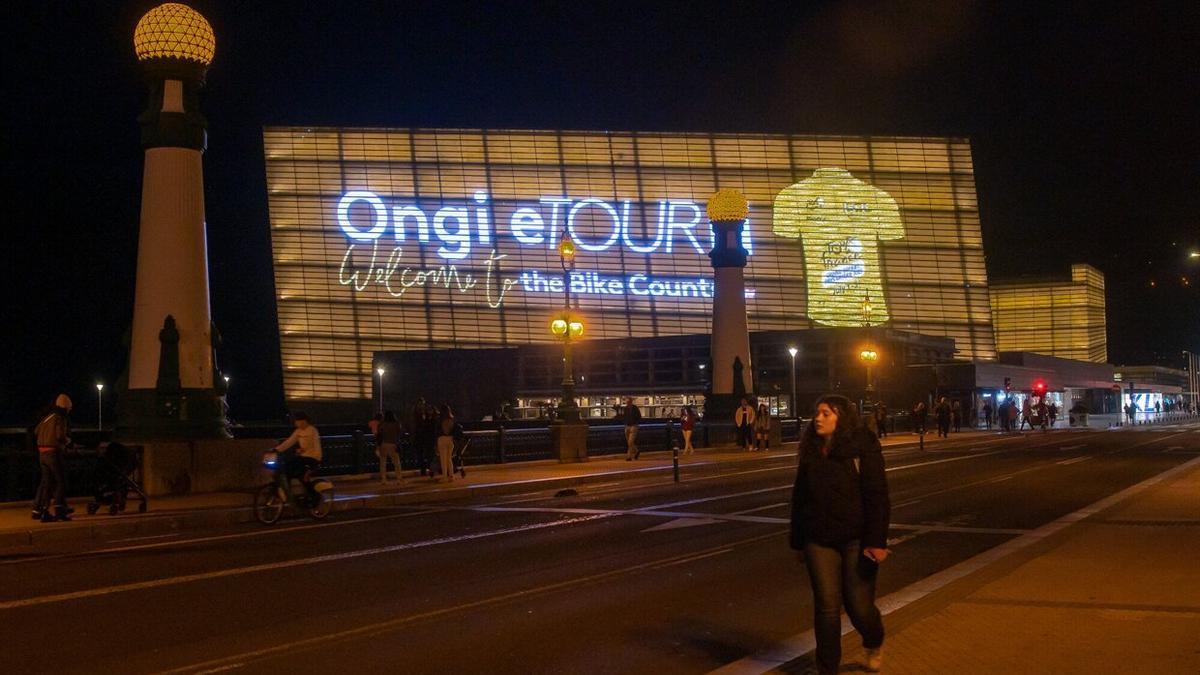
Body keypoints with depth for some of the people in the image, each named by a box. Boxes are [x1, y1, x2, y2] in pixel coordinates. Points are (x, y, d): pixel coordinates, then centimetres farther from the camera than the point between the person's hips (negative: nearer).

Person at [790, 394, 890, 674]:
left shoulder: (862, 447, -8)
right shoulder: (811, 452, 6)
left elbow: (877, 496, -12)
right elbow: (799, 498, 11)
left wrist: (876, 541, -17)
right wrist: (798, 541, 12)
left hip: (856, 539, -3)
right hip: (820, 541, 4)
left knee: (858, 604, 3)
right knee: (826, 606, 3)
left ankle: (874, 644, 37)